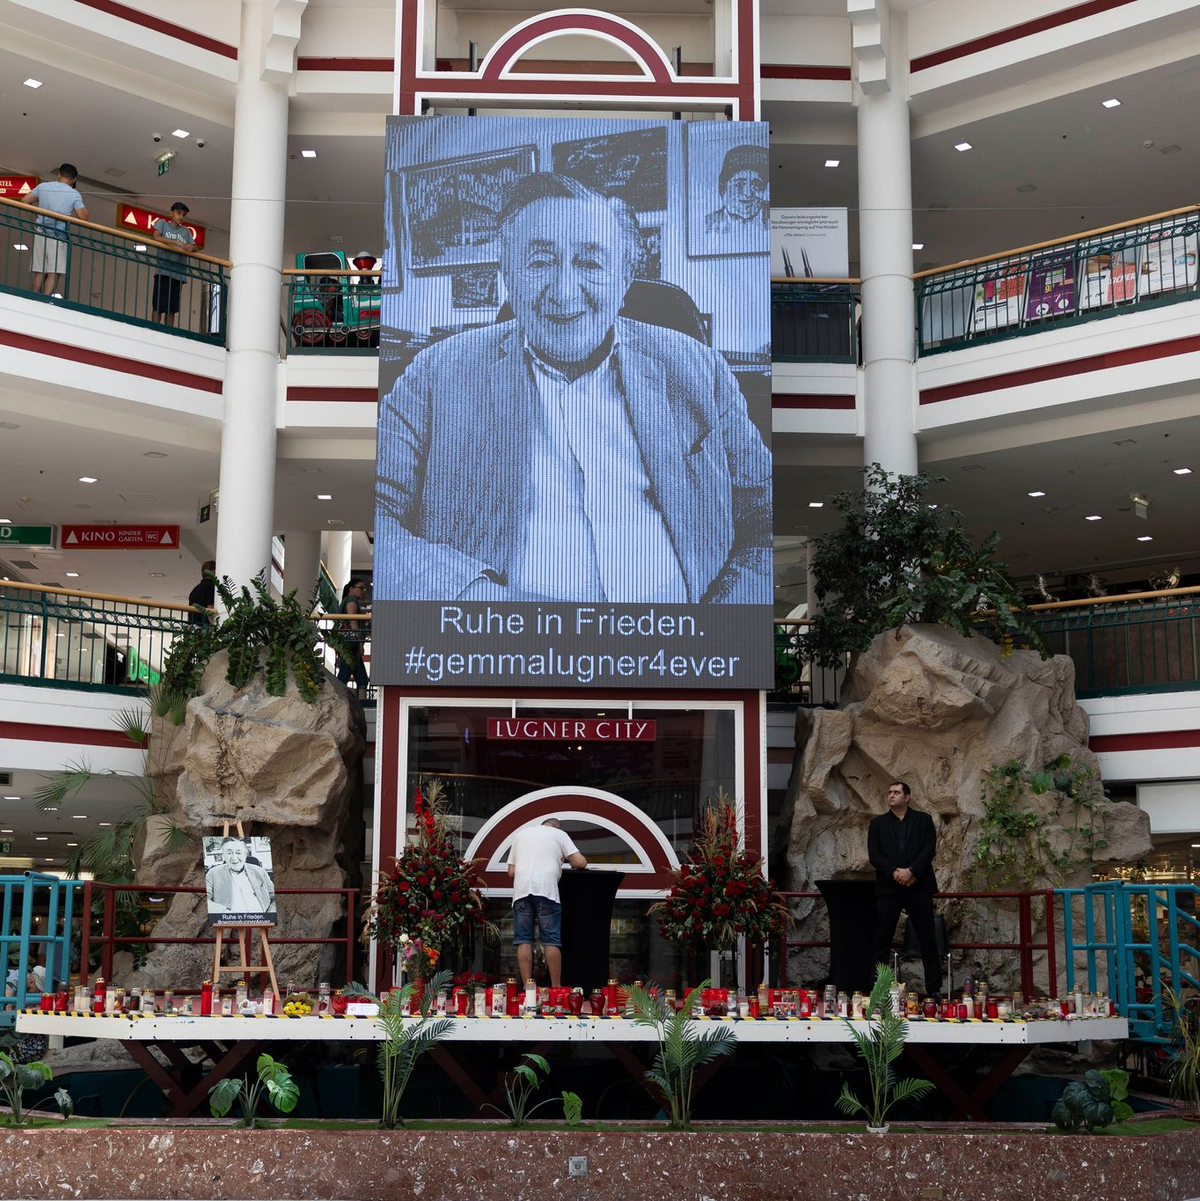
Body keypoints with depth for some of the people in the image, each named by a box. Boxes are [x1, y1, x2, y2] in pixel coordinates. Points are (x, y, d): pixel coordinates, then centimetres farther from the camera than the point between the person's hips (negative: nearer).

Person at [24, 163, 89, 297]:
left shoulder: (43, 186, 6)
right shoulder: (74, 194, -3)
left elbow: (25, 201, 11)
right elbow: (83, 217, -5)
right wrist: (83, 205, 12)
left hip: (41, 232, 4)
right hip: (58, 236, -4)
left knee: (39, 272, 8)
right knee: (54, 273, -6)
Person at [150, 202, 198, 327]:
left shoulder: (185, 231, 20)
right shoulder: (162, 223, 10)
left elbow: (196, 249, 14)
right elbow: (156, 237, -8)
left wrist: (191, 247, -11)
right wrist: (177, 242, -18)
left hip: (178, 273, 4)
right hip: (163, 270, -4)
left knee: (172, 308, 2)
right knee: (159, 306, -10)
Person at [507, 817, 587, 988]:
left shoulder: (521, 834, 23)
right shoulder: (559, 834, 13)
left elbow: (511, 872, 17)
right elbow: (581, 863, 3)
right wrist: (570, 862, 24)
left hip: (521, 890, 3)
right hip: (546, 890, -3)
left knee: (523, 941, 4)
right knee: (552, 942, 0)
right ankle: (556, 988, 0)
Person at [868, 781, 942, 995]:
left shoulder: (923, 820, 9)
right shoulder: (878, 823, 11)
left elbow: (930, 848, -2)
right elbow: (874, 854, 2)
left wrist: (911, 871, -14)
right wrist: (895, 873, -12)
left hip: (918, 886, -1)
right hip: (888, 887, 1)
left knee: (928, 939, 0)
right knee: (882, 940, 1)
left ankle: (934, 989, 5)